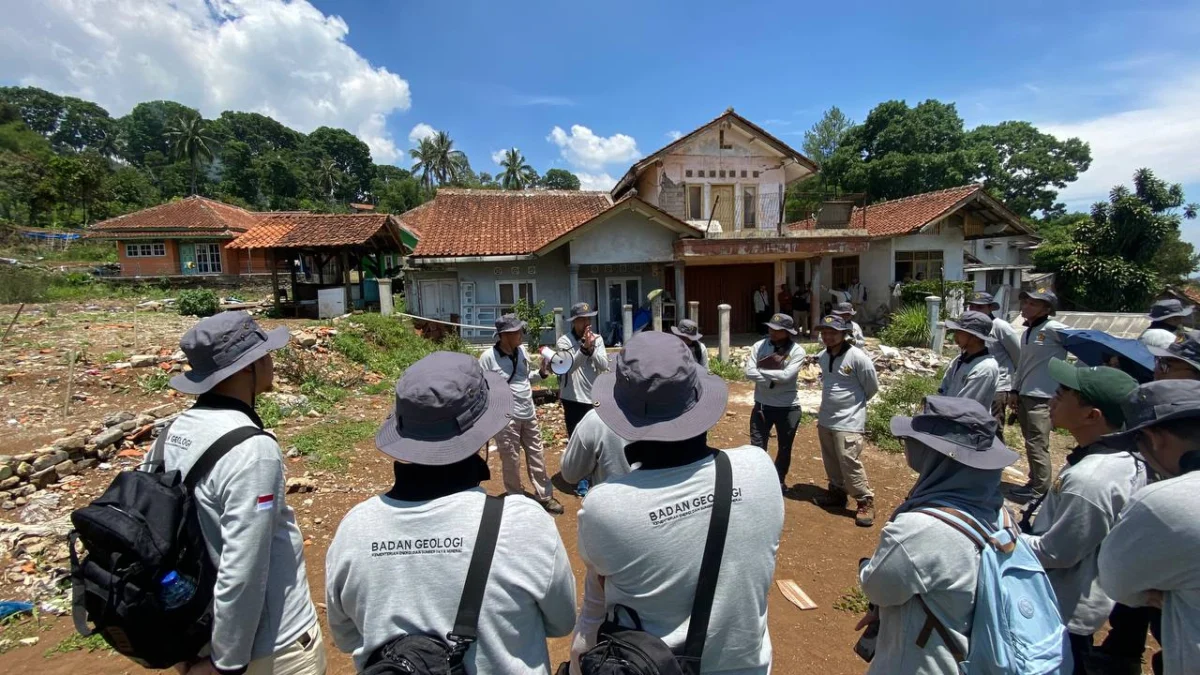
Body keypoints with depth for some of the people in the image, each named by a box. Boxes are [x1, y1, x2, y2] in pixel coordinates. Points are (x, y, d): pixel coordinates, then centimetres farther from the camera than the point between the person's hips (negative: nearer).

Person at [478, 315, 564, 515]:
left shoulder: (522, 351, 3)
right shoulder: (488, 357, -14)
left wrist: (541, 373, -3)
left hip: (529, 414, 6)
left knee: (537, 457, 14)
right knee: (511, 461, 9)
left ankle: (544, 496, 28)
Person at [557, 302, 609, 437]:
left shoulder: (597, 339, 5)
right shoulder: (564, 341, -7)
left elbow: (604, 365, -5)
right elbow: (568, 367, -21)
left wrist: (591, 348, -18)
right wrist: (584, 348, -30)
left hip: (594, 398, 4)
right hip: (573, 399, -4)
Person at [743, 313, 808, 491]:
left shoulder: (797, 351, -10)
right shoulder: (759, 346, -4)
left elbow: (786, 376, -23)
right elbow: (749, 372, -13)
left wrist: (761, 371, -15)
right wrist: (770, 381, -21)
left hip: (788, 407, -1)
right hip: (762, 404, 1)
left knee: (785, 448, 16)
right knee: (757, 445, 4)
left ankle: (779, 480, 37)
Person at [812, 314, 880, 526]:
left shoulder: (857, 357, -17)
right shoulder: (822, 356, 3)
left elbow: (872, 386, -4)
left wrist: (855, 402, 8)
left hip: (848, 421, -7)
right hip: (825, 419, 7)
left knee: (849, 462, -8)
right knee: (831, 461, 17)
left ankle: (865, 502, 7)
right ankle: (837, 493, 34)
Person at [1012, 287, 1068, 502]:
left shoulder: (1053, 329, -11)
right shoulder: (1027, 332, 12)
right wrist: (1016, 390, 18)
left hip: (1042, 397, -8)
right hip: (1024, 395, 8)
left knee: (1037, 445, -4)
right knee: (1031, 444, 15)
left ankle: (1040, 490, 6)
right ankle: (1034, 482, 26)